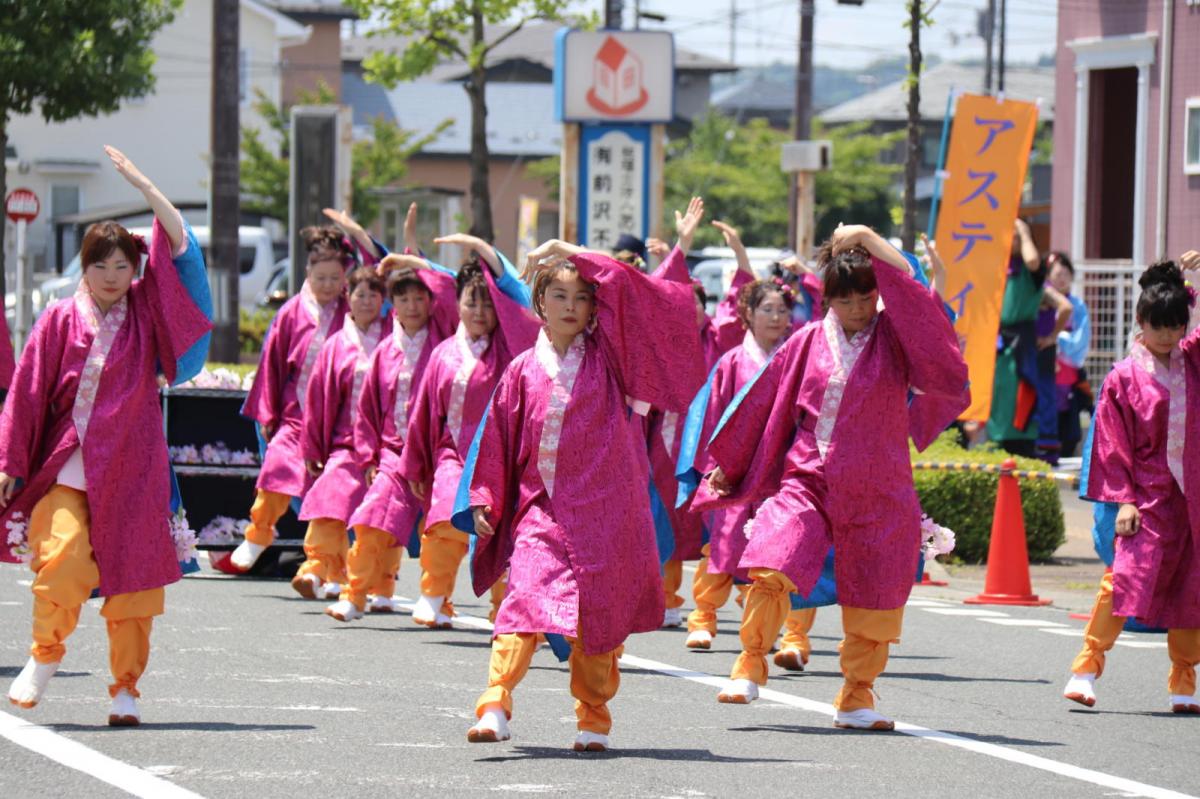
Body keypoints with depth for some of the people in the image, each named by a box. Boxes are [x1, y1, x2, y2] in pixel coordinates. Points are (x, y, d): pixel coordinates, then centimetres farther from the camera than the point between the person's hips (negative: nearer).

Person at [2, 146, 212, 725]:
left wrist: (141, 184, -10)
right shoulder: (61, 320, 2)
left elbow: (180, 245, -5)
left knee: (131, 581, 0)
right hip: (64, 468, -1)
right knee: (62, 564, -18)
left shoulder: (147, 311, 5)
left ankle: (125, 691, 12)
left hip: (131, 471, 1)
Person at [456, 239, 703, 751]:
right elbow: (499, 440, 12)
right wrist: (482, 500, 7)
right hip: (541, 511, 0)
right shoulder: (524, 371, 8)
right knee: (525, 598, -17)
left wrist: (576, 255, -5)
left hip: (601, 512, 0)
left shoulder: (606, 355, 6)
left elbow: (630, 292, -4)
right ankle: (495, 707, -25)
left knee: (597, 617, 3)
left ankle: (594, 722, 15)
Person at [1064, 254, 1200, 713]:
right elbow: (1113, 446, -2)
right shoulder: (1124, 378, -3)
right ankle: (1086, 668, -11)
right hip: (1148, 497, -4)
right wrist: (1123, 500, -10)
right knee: (1126, 576, -16)